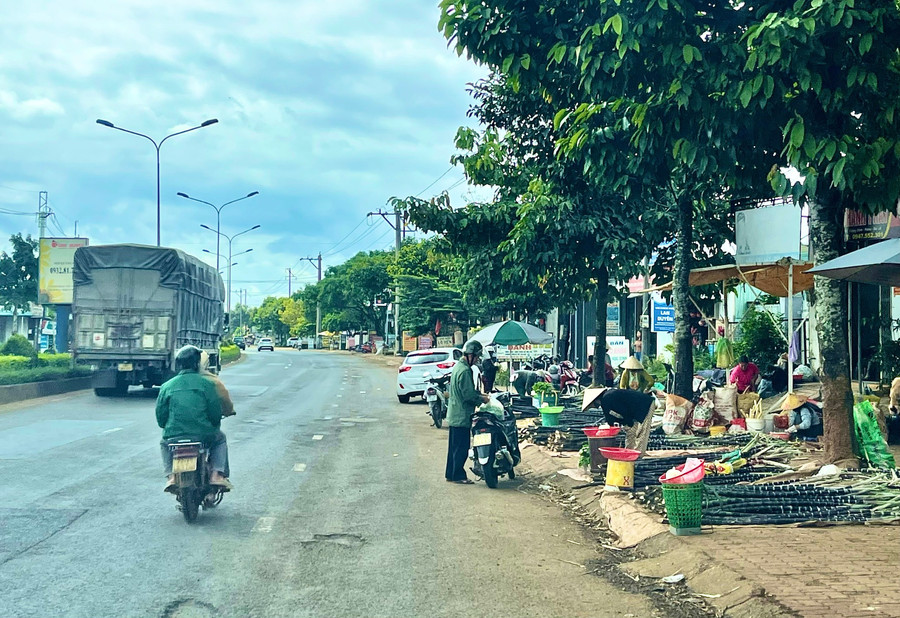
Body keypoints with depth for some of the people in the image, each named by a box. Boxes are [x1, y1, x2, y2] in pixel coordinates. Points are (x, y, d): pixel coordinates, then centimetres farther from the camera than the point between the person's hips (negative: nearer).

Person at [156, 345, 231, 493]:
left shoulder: (167, 386, 3)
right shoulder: (206, 383, -3)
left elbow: (160, 417, 7)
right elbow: (216, 413, -2)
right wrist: (213, 425, 20)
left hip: (174, 436, 2)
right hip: (203, 435, -2)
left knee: (164, 444, 36)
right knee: (220, 439, 30)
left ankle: (171, 476, 17)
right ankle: (217, 474, 13)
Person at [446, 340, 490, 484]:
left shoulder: (457, 366, 13)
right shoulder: (465, 371, -20)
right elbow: (468, 395, -22)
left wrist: (480, 395, 13)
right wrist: (482, 399, -8)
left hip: (454, 415, 10)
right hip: (462, 416, -10)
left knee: (454, 446, 15)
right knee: (462, 447, -3)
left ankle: (450, 474, 21)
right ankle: (458, 475, 2)